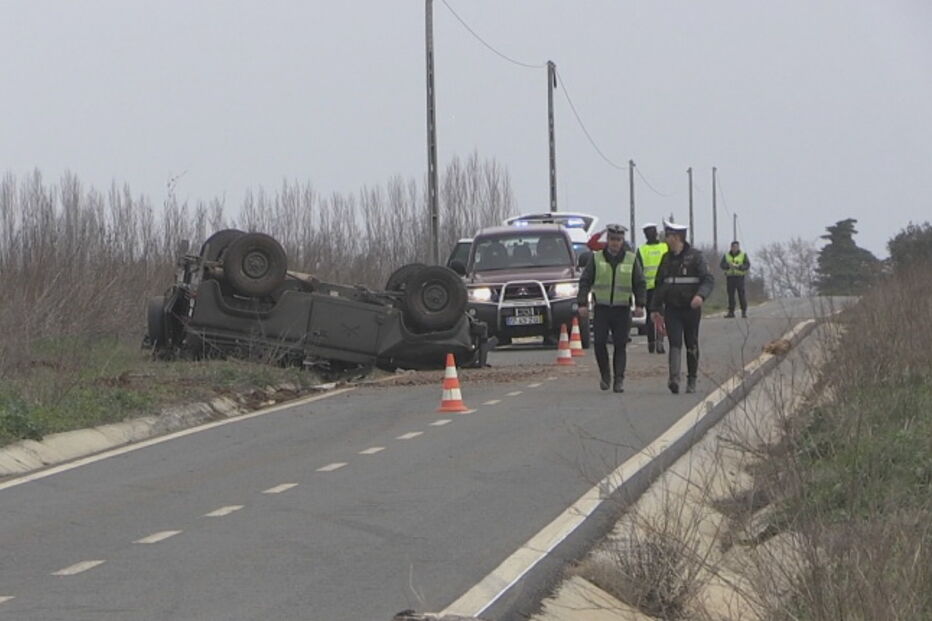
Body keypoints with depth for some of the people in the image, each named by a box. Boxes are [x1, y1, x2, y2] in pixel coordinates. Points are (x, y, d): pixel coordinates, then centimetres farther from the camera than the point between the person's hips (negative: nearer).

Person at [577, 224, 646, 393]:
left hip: (622, 309, 0)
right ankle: (605, 374, 11)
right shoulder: (596, 259, 6)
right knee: (599, 342, -8)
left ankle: (619, 380, -2)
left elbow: (640, 284, 8)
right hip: (601, 308, 0)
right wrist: (582, 303, -5)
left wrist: (639, 305, -3)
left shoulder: (631, 259, 7)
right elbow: (585, 282, 5)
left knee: (620, 346, -3)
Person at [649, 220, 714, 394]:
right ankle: (674, 378, -26)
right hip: (672, 308, 3)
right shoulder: (667, 259, 13)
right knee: (675, 343, -12)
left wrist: (700, 295, -29)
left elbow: (709, 279, -11)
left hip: (691, 308, -3)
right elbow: (659, 284, 19)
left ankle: (692, 380, 17)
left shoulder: (695, 256, -3)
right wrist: (655, 309, 16)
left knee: (691, 345, 6)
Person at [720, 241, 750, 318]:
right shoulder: (727, 255, 11)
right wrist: (728, 266, -18)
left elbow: (747, 265, -4)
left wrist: (738, 267, -19)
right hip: (730, 276, 2)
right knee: (730, 295, -1)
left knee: (742, 294, -7)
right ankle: (731, 312, 2)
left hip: (740, 277, -2)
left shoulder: (743, 255, 4)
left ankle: (744, 312, -1)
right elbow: (722, 265, 2)